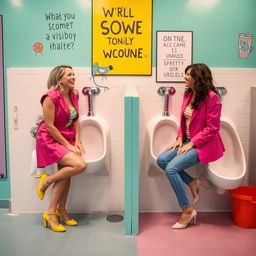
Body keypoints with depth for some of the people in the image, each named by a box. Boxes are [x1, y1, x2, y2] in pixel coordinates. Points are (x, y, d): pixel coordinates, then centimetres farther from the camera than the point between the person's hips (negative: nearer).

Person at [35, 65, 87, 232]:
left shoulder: (74, 94, 3)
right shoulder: (51, 98, -19)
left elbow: (76, 119, 9)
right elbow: (50, 126, -19)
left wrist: (77, 141, -2)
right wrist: (68, 146, -16)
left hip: (67, 139, 8)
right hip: (50, 139, -8)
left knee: (66, 174, 4)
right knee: (80, 165, -22)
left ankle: (52, 213, 19)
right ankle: (47, 181, 0)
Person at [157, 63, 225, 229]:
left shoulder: (211, 97, -16)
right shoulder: (188, 94, 8)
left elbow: (212, 128, -17)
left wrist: (191, 143, -19)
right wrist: (180, 138, 0)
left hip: (204, 145, -8)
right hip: (188, 141, 8)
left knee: (171, 168, -22)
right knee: (161, 160, -11)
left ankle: (187, 210, -6)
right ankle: (193, 183, 4)